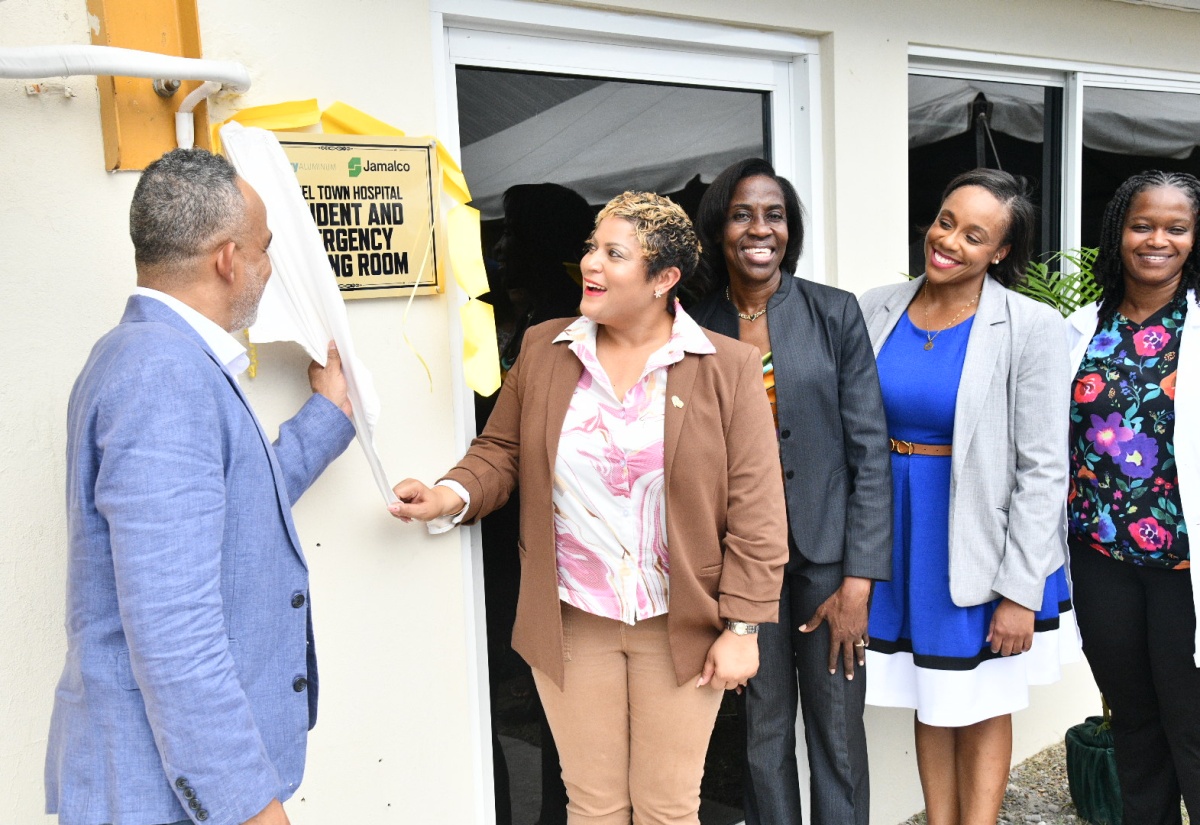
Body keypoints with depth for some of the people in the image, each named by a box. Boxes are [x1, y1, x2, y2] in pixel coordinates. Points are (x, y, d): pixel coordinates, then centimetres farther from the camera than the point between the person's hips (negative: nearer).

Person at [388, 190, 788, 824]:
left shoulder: (728, 368, -7)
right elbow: (500, 452, 7)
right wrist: (454, 495, -14)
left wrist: (742, 627, -8)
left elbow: (755, 511, -7)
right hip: (571, 624, 2)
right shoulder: (542, 350, 1)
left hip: (680, 628, -1)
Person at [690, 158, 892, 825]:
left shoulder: (836, 313, -3)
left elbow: (870, 450, -5)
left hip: (829, 552, -1)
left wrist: (859, 580, -10)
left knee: (839, 734, 7)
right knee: (765, 733, 11)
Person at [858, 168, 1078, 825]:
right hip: (897, 531, 4)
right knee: (928, 699, 17)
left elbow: (1043, 469, -12)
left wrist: (1021, 592, -13)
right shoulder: (877, 310, -1)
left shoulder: (1031, 329, -12)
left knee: (981, 706, 12)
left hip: (981, 543, -3)